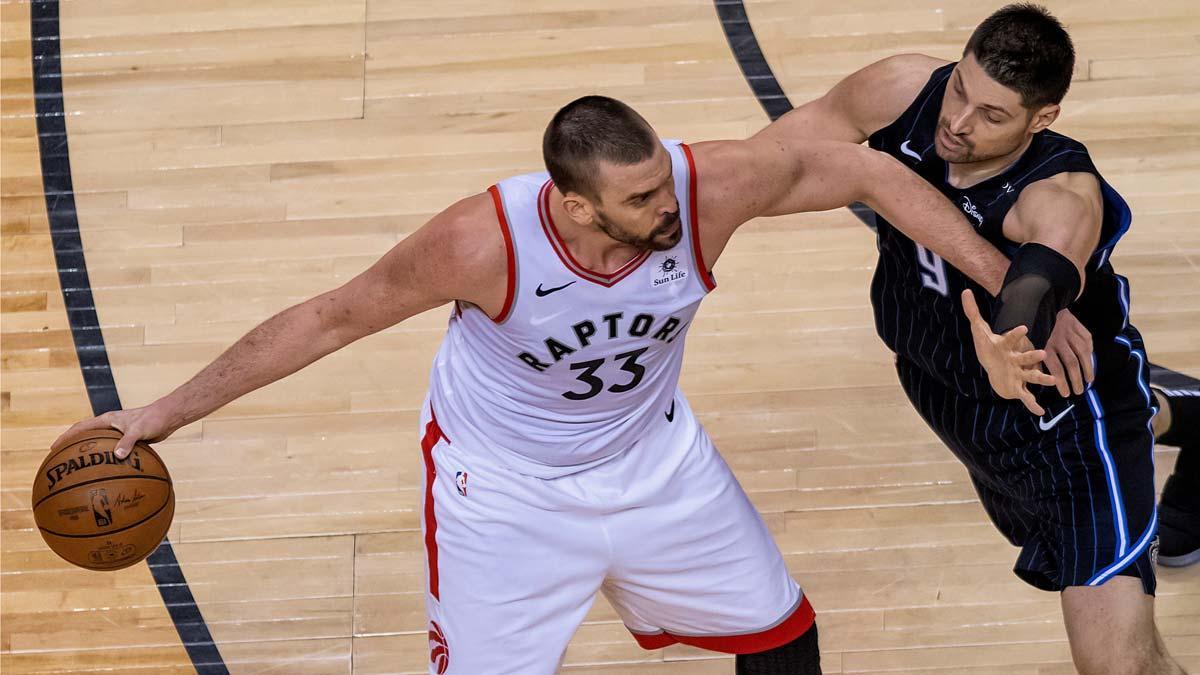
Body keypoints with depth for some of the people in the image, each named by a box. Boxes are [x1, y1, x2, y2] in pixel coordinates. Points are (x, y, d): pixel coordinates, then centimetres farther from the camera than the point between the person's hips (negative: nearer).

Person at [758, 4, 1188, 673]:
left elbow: (1047, 268, -59)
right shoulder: (904, 91, -22)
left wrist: (1013, 336, -80)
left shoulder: (1063, 196, -37)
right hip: (956, 402, 6)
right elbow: (805, 132, -5)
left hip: (1067, 412, -6)